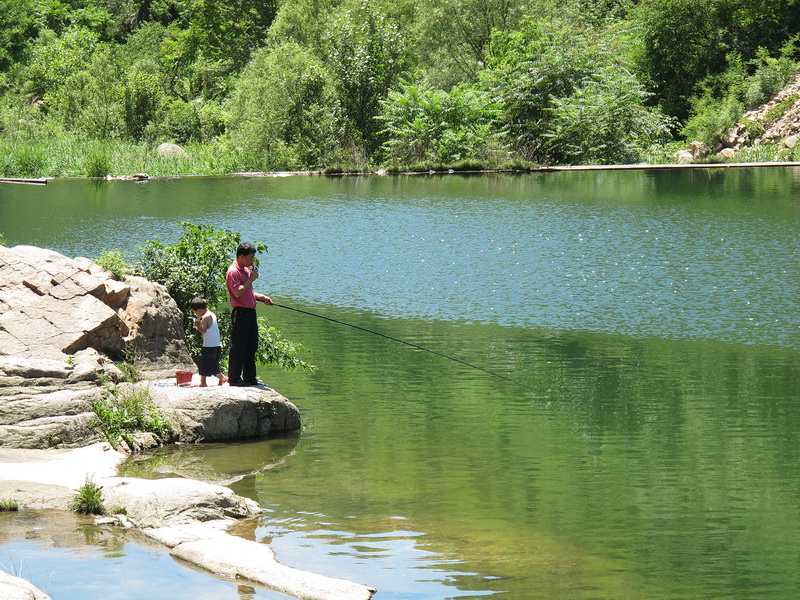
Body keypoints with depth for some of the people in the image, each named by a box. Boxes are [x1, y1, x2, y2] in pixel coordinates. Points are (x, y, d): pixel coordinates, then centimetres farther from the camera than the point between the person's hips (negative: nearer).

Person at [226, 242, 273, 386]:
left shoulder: (246, 270, 18)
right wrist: (251, 279, -16)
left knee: (251, 348, 13)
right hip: (240, 313, -10)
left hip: (250, 312, 10)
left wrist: (262, 297, 13)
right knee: (238, 348, -5)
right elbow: (238, 292, -22)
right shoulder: (233, 271, -13)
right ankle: (234, 378, 0)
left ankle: (250, 378, 19)